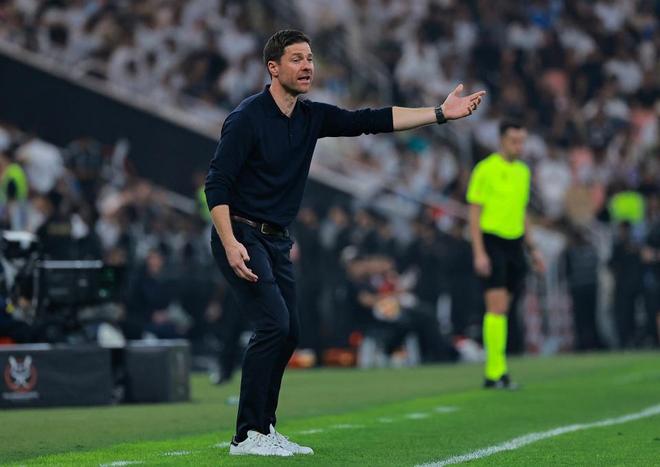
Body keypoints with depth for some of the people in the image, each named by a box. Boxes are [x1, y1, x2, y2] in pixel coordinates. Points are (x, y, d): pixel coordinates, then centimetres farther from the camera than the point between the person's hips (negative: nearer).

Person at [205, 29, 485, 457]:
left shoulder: (312, 117, 7)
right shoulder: (247, 118, -14)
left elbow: (371, 121, 2)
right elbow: (217, 185, -16)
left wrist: (440, 113, -6)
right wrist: (231, 244, -27)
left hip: (277, 241, 8)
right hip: (242, 235, -8)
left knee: (288, 334, 5)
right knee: (274, 325, -18)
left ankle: (265, 429, 14)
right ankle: (248, 435, -13)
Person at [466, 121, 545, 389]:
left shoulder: (523, 171, 14)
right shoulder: (485, 170, -6)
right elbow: (474, 213, -8)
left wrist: (532, 249, 19)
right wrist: (479, 253, -15)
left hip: (514, 244, 6)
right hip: (491, 243, -6)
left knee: (502, 309, 7)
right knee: (497, 307, -14)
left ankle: (493, 371, 13)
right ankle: (496, 372, -14)